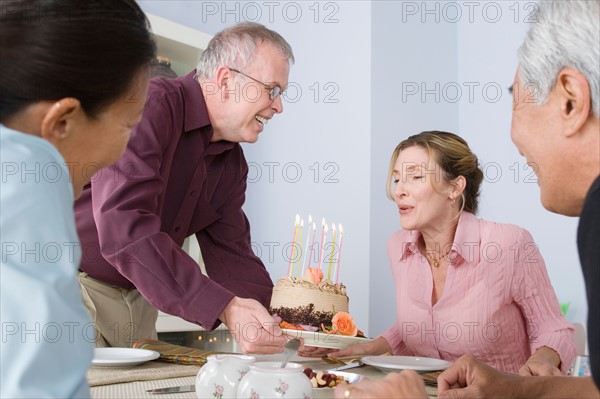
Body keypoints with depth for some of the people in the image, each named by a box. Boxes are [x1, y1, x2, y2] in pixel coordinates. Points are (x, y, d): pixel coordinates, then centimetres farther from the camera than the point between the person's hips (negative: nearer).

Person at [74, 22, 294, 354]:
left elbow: (231, 255, 4)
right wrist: (223, 307, -38)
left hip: (135, 300, 8)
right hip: (67, 283, -7)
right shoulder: (150, 106, -21)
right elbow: (123, 229, -33)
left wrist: (278, 324, -14)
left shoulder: (232, 163, 6)